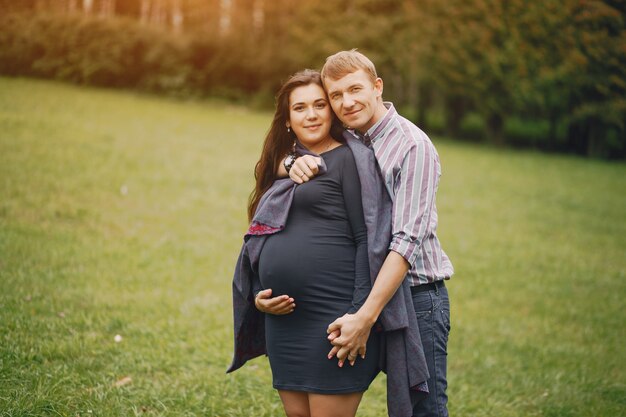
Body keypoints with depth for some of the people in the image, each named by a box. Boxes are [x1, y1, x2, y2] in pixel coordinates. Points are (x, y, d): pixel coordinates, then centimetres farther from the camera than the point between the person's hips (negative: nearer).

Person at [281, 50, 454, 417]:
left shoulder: (413, 146, -14)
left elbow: (407, 242, -21)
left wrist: (366, 317, -27)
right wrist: (293, 164, -14)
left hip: (416, 295, -6)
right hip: (370, 292, 6)